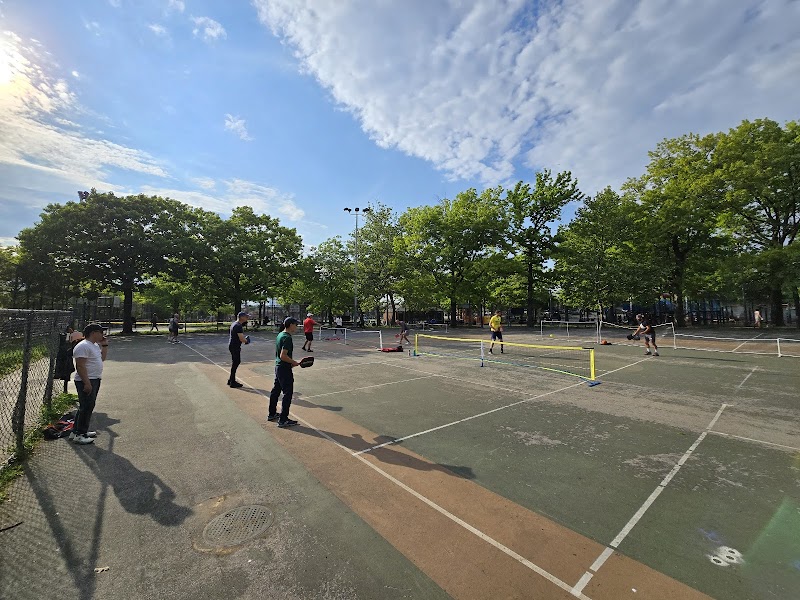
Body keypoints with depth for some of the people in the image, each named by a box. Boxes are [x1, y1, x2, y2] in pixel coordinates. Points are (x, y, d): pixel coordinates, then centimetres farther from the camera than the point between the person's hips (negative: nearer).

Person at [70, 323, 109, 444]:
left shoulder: (95, 345, 14)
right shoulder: (83, 346, -17)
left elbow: (102, 358, 23)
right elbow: (80, 366, -22)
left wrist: (104, 345, 11)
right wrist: (87, 383, -25)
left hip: (95, 380, 10)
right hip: (86, 382, -10)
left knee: (89, 407, 16)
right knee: (86, 407, -6)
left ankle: (82, 430, 26)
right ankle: (78, 435, 2)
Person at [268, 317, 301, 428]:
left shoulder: (280, 335, 9)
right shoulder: (287, 338, -21)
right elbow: (283, 356, -27)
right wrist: (294, 362, -14)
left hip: (278, 367, 10)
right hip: (285, 369, -10)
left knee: (275, 391, 20)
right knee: (288, 394, -1)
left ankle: (271, 414, 35)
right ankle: (283, 420, 6)